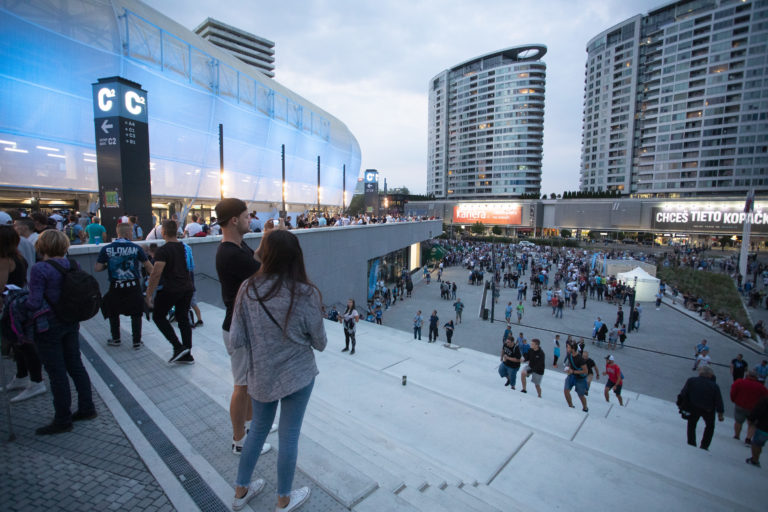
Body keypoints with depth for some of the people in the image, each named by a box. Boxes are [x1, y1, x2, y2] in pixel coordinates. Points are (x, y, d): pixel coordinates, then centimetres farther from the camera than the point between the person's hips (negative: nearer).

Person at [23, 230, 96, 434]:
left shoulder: (40, 269, -17)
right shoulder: (72, 265, 1)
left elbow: (35, 303, -19)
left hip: (49, 327, -6)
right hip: (71, 323, 6)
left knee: (56, 373, 4)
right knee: (75, 365, 17)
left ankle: (62, 420, 17)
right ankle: (87, 408, 26)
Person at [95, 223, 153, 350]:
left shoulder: (106, 249, -5)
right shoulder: (136, 248, -7)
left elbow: (97, 268, -3)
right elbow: (148, 266, -1)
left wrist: (107, 265, 17)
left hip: (115, 287, 1)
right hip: (133, 286, -1)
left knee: (113, 312, 22)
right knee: (136, 314, 10)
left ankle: (115, 339, 33)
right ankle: (137, 342, 14)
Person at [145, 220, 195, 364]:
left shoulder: (163, 250, -14)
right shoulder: (185, 248, 8)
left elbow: (156, 273, -19)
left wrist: (149, 294, -14)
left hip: (171, 290, -6)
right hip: (187, 288, 6)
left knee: (158, 316, 13)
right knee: (183, 319, 12)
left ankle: (178, 347, 3)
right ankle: (187, 355, 16)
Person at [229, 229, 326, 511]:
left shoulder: (248, 289, -13)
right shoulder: (306, 294, -20)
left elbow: (236, 340, -8)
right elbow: (320, 343, -9)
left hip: (260, 375, 3)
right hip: (297, 375, -3)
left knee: (258, 429, 25)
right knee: (289, 436, 15)